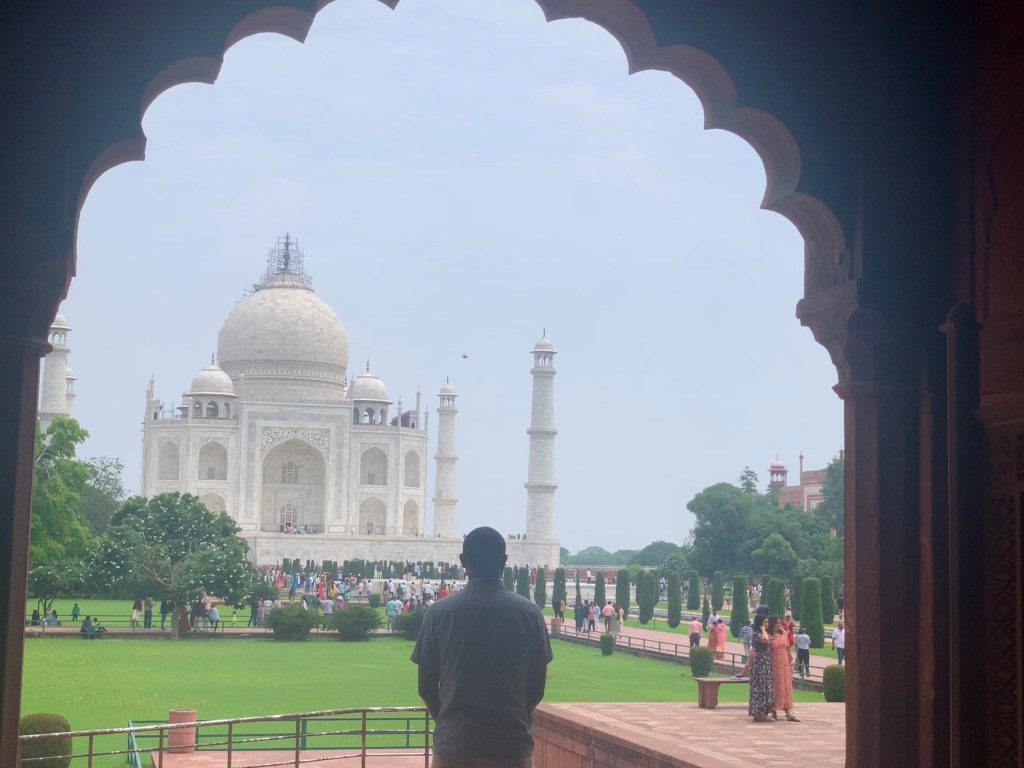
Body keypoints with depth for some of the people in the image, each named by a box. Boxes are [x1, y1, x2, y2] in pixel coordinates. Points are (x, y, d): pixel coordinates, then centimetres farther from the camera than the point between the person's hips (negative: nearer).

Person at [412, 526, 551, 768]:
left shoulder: (440, 612, -3)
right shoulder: (530, 613, -1)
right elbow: (537, 688, 4)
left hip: (455, 745, 0)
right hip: (513, 747, 0)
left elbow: (426, 688, 3)